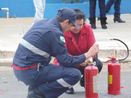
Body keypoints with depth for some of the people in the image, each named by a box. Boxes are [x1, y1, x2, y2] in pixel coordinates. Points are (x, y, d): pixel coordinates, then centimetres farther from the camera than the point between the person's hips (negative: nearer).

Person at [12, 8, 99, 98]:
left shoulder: (42, 23, 12)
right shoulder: (55, 33, -13)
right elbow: (67, 62, -10)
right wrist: (88, 54, 0)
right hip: (30, 72, -9)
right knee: (75, 74, -9)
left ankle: (34, 88, 13)